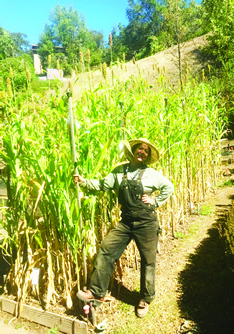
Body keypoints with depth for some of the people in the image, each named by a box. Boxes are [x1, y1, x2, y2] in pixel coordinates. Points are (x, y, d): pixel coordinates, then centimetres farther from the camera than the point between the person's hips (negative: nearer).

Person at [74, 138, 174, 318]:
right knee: (106, 249, -7)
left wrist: (155, 202, -2)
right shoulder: (119, 171, 4)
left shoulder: (152, 174, -3)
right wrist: (84, 181, -6)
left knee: (148, 261, 8)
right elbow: (103, 184, 4)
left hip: (147, 223, -2)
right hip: (126, 222, 3)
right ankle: (97, 292, 6)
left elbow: (169, 187, 7)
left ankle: (145, 299, 29)